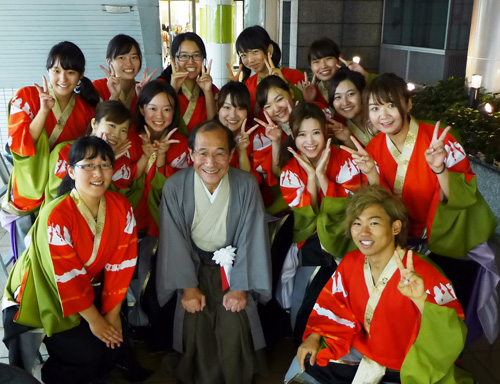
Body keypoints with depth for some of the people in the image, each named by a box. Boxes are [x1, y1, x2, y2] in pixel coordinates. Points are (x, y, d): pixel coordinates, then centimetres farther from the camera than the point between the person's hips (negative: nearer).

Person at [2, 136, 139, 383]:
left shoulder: (122, 208, -12)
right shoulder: (56, 216, -29)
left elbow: (122, 262, -9)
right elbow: (66, 276, -24)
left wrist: (112, 312, -8)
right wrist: (94, 319, -16)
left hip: (91, 288, 5)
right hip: (45, 293, -5)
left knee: (116, 342, -5)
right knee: (87, 352, -15)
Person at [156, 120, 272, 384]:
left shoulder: (246, 185, -12)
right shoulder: (174, 186, -11)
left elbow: (250, 238, -9)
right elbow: (174, 240, -9)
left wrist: (240, 288, -13)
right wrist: (188, 287, -13)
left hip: (232, 265, 0)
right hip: (192, 265, 1)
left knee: (234, 323, -16)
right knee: (194, 320, -15)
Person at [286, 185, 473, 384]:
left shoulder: (423, 275, -26)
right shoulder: (350, 263, -8)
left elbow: (452, 336, -29)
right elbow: (334, 305, 8)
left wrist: (421, 301, -44)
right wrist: (314, 336, -2)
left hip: (411, 366, -5)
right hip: (365, 351, 5)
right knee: (308, 360, 3)